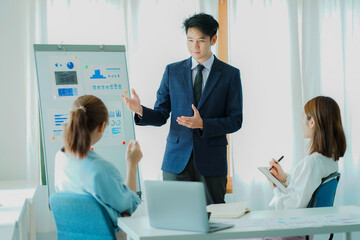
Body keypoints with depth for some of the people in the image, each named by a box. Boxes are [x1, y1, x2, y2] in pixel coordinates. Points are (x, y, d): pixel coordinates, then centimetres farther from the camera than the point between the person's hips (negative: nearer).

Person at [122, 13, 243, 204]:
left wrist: (202, 124, -17)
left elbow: (235, 120, -2)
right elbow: (161, 116, 7)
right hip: (176, 160, 1)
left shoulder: (230, 74, 2)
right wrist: (140, 110, -14)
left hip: (211, 160, -1)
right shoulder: (173, 71, 7)